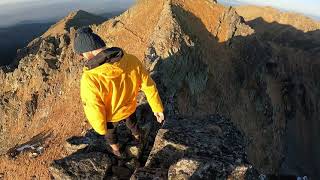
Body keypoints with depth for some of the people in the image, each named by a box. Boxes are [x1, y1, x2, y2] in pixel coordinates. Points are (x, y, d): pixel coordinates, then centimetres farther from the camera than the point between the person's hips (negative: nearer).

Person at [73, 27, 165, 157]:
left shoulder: (90, 79, -39)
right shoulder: (131, 60, -27)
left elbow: (95, 111, -27)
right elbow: (149, 86, -16)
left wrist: (101, 129, -5)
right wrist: (157, 108, 0)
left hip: (110, 116, -2)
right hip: (130, 108, 3)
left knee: (109, 131, 33)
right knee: (131, 121, 37)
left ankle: (116, 149, 62)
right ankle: (137, 135, 68)